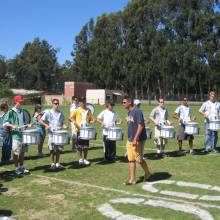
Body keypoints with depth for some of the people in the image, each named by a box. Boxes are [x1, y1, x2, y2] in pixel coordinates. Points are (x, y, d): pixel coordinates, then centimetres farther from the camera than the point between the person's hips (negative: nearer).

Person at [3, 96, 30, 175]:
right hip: (16, 135, -6)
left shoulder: (22, 111, 12)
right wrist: (12, 126, -26)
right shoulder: (11, 112, -7)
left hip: (24, 134, 6)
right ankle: (17, 168, 12)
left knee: (22, 152, 13)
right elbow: (5, 123, -12)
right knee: (16, 153, 1)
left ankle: (21, 167, 24)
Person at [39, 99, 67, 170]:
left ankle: (57, 163, 19)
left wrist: (64, 126, -4)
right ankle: (52, 164, 11)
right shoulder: (48, 112, -2)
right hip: (52, 134, -4)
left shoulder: (61, 113, 11)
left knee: (59, 149, 7)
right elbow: (40, 121, -3)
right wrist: (46, 125, -19)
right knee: (52, 149, -2)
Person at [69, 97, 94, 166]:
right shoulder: (77, 110, 0)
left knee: (86, 145, 7)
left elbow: (91, 119, 14)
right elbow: (70, 117, -4)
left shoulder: (88, 110, 9)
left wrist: (91, 121, -9)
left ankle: (85, 159, 19)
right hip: (79, 130, -3)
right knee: (79, 145, 3)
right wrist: (74, 122, -22)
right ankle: (80, 159, 14)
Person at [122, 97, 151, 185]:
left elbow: (141, 126, -21)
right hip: (130, 140, 9)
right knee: (131, 160, 8)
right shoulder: (129, 113, 12)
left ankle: (147, 173, 24)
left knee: (139, 159, 1)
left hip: (138, 140, -9)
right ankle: (132, 179, 16)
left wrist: (135, 138, -23)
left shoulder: (137, 112, -15)